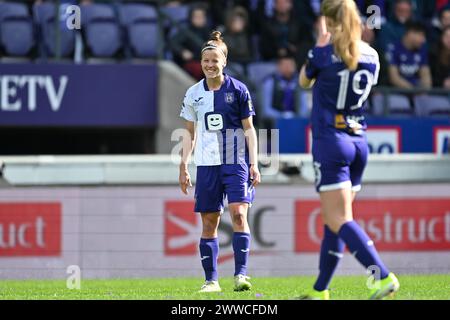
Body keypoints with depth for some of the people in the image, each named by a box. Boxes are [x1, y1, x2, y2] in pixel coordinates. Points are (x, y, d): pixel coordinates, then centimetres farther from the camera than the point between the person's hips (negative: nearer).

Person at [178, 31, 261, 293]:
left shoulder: (238, 90, -1)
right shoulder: (194, 94, 8)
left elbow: (249, 129, 2)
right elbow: (191, 134, 15)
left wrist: (254, 163, -5)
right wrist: (184, 166, 9)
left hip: (236, 162, -3)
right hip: (207, 164, 3)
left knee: (239, 214, -17)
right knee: (209, 222, 3)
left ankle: (241, 274, -17)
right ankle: (211, 279, 9)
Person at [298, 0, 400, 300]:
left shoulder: (324, 53, -11)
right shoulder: (371, 56, 5)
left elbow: (304, 81, 10)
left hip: (331, 140, -7)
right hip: (359, 141, 7)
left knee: (339, 220, -10)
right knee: (335, 220, 14)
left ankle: (384, 277, -26)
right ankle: (320, 291, 20)